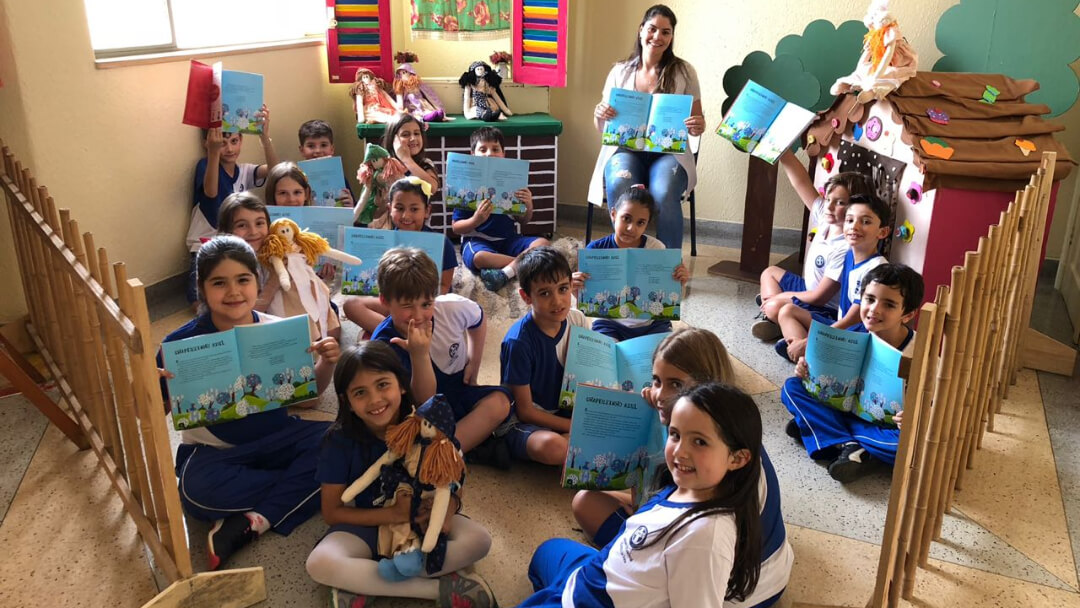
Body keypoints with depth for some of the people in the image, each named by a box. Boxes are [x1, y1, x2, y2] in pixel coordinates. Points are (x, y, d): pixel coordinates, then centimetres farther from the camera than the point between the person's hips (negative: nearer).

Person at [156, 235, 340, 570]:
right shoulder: (181, 343, -11)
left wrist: (326, 364, -15)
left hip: (275, 439, 3)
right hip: (213, 451, -2)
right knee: (198, 489, -35)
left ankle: (251, 523, -20)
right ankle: (304, 485, -12)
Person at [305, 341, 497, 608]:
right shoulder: (340, 440, -17)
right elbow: (332, 512, -11)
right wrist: (393, 514, -25)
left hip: (422, 519, 2)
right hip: (368, 524, -1)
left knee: (479, 540, -26)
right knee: (319, 564, -31)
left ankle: (361, 587, -23)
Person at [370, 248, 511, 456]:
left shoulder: (453, 308, -16)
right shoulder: (385, 344, -23)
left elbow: (479, 321, 12)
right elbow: (424, 402, -25)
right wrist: (419, 354, -40)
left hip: (458, 390, 4)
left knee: (500, 401, -29)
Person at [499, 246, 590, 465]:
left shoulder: (577, 320, -5)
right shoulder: (518, 341, -22)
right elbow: (525, 411, -15)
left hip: (565, 412, 5)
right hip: (521, 423, -5)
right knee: (552, 446, -37)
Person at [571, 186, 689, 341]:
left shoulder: (656, 248, -4)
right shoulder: (596, 249, -5)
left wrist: (680, 282, -19)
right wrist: (575, 289, -21)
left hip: (651, 323, 2)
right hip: (610, 323, -1)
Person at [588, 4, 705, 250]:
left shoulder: (683, 71, 8)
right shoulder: (620, 71, 12)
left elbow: (697, 121, 9)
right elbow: (602, 128, 12)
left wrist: (698, 127, -16)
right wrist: (599, 115, -12)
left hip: (668, 151, -1)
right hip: (625, 148, 1)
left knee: (664, 194, -35)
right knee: (619, 187, -35)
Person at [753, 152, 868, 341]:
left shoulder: (846, 248, -31)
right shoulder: (824, 219, -10)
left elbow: (819, 297, -26)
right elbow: (801, 182, -12)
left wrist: (779, 297, -14)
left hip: (827, 310, -9)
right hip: (810, 289, 9)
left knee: (775, 307, -30)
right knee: (770, 272, 19)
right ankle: (771, 318, 0)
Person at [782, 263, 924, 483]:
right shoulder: (854, 334, -9)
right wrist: (809, 368, -16)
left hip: (883, 427, -4)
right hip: (846, 409, 4)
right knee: (792, 387, -11)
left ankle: (818, 427, -21)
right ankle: (849, 446, -26)